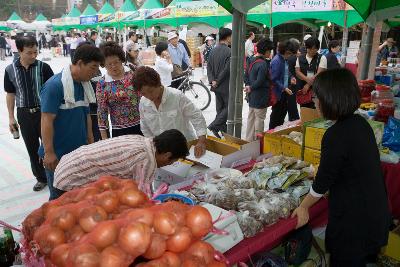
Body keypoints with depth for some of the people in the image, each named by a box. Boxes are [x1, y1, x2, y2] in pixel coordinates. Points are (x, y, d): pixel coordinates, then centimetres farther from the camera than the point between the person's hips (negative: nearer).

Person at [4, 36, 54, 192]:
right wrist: (11, 117, 6)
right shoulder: (10, 70, -2)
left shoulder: (43, 67, -9)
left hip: (44, 111, -2)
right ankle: (41, 178, 27)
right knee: (32, 149, 11)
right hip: (24, 114, 2)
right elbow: (10, 94, 7)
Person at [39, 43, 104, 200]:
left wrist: (90, 143, 13)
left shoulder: (84, 85, 5)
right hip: (58, 155, -6)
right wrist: (49, 152, -19)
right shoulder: (54, 85, -17)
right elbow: (47, 120, -18)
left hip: (80, 152, 7)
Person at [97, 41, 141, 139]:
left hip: (141, 125, 1)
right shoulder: (102, 84, -3)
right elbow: (102, 110, -1)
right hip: (119, 131, -1)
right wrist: (104, 137, -3)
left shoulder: (133, 74, 0)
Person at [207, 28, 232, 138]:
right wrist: (217, 81, -12)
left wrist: (212, 80, -4)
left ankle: (222, 129, 23)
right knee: (229, 107, 3)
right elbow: (227, 69, -22)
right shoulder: (229, 51, -16)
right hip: (226, 86, -8)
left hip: (217, 86, 8)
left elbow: (209, 67, 4)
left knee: (220, 108, 15)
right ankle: (214, 126, -6)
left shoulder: (214, 50, 7)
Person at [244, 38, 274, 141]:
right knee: (259, 119, 2)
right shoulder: (263, 64, -20)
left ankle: (249, 140, 25)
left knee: (251, 118, 16)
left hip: (252, 97, 9)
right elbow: (260, 81, -24)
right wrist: (251, 88, -9)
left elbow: (246, 76, 12)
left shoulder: (252, 60, 7)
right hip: (260, 97, -9)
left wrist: (248, 85, 0)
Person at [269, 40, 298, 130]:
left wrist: (290, 78, 1)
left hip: (284, 91, 9)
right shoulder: (276, 61, -20)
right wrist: (284, 88, -25)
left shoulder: (285, 59, 5)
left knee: (284, 110, 18)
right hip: (278, 92, -8)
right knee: (276, 113, 4)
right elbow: (274, 79, -22)